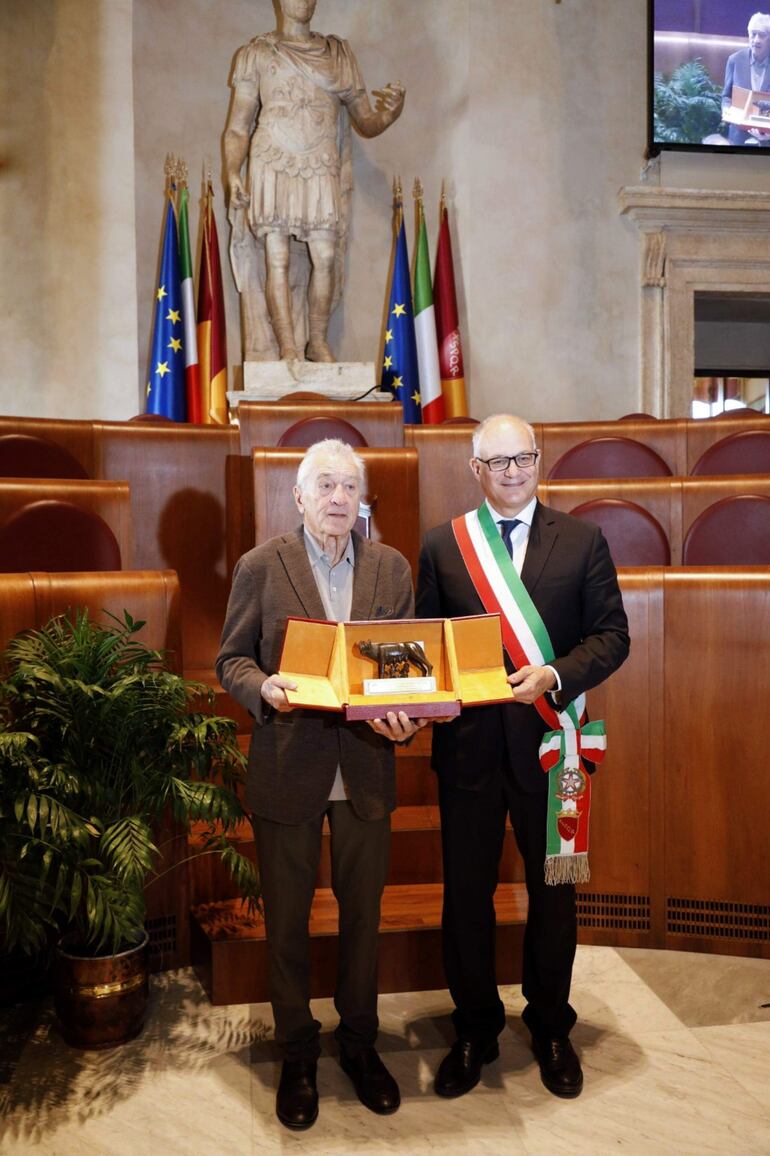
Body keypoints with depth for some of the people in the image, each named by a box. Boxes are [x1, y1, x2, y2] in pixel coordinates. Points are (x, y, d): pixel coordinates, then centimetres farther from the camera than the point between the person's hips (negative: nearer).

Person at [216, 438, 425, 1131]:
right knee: (287, 918, 12)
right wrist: (265, 689, -21)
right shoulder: (261, 566, -3)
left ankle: (360, 1042, 38)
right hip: (286, 768, -2)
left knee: (363, 912, 16)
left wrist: (407, 718, -15)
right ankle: (297, 1054, 34)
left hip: (366, 768, 2)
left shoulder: (391, 567, 3)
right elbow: (232, 659, 0)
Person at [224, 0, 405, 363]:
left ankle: (318, 342, 4)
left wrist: (388, 114, -9)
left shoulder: (339, 53, 17)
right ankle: (288, 348, -7)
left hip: (321, 169, 2)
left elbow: (365, 122, 15)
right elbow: (238, 126, 7)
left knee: (325, 257, -7)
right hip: (272, 165, -1)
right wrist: (233, 173, -10)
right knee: (277, 259, -8)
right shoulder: (256, 53, 11)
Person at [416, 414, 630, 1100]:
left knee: (553, 892, 14)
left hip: (547, 743, 0)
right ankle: (475, 1031, 34)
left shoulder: (582, 541, 2)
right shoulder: (442, 546, 4)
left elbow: (611, 634, -3)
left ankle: (551, 1029, 38)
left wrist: (555, 676, -19)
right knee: (466, 893, 12)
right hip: (468, 743, 1)